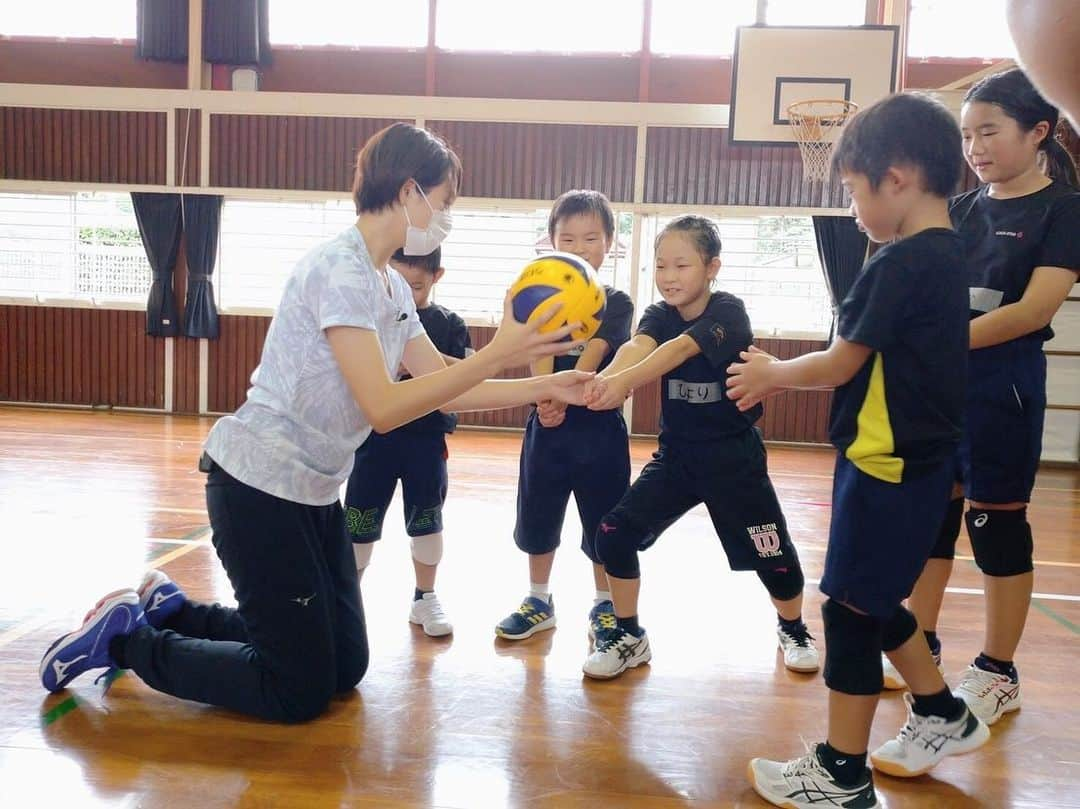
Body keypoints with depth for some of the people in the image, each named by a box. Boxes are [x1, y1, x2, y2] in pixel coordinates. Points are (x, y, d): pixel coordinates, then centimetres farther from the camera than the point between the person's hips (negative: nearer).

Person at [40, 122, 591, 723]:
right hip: (260, 488, -10)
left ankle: (168, 610, 26)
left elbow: (442, 387, 9)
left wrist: (544, 387, 3)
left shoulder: (394, 288, 9)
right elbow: (384, 407, -26)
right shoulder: (340, 270, -20)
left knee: (346, 667, 16)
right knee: (301, 691, -1)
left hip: (315, 492, 10)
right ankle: (127, 638, 13)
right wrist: (499, 353, -26)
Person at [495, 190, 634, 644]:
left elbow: (594, 354, -21)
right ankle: (539, 600, 31)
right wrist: (545, 398, -35)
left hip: (599, 427, -2)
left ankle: (604, 605, 27)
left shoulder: (616, 304, -4)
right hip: (546, 425, 2)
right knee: (538, 516, 13)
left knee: (603, 522, 7)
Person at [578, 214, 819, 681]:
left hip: (733, 456, -4)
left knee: (770, 552, 7)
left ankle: (793, 630, 38)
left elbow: (681, 349, -37)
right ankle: (629, 637, 13)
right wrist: (601, 378, -51)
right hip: (676, 454, 4)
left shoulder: (728, 312, -17)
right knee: (614, 534, -6)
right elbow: (636, 347, -27)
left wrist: (625, 381, -55)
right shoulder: (659, 315, -4)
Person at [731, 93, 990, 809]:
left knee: (852, 608, 1)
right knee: (872, 601, 21)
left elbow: (843, 364, -15)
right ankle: (943, 717, 37)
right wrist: (786, 377, 14)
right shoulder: (945, 255, 10)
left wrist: (774, 372, 3)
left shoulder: (904, 261, -20)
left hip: (889, 467, -9)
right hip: (912, 462, 9)